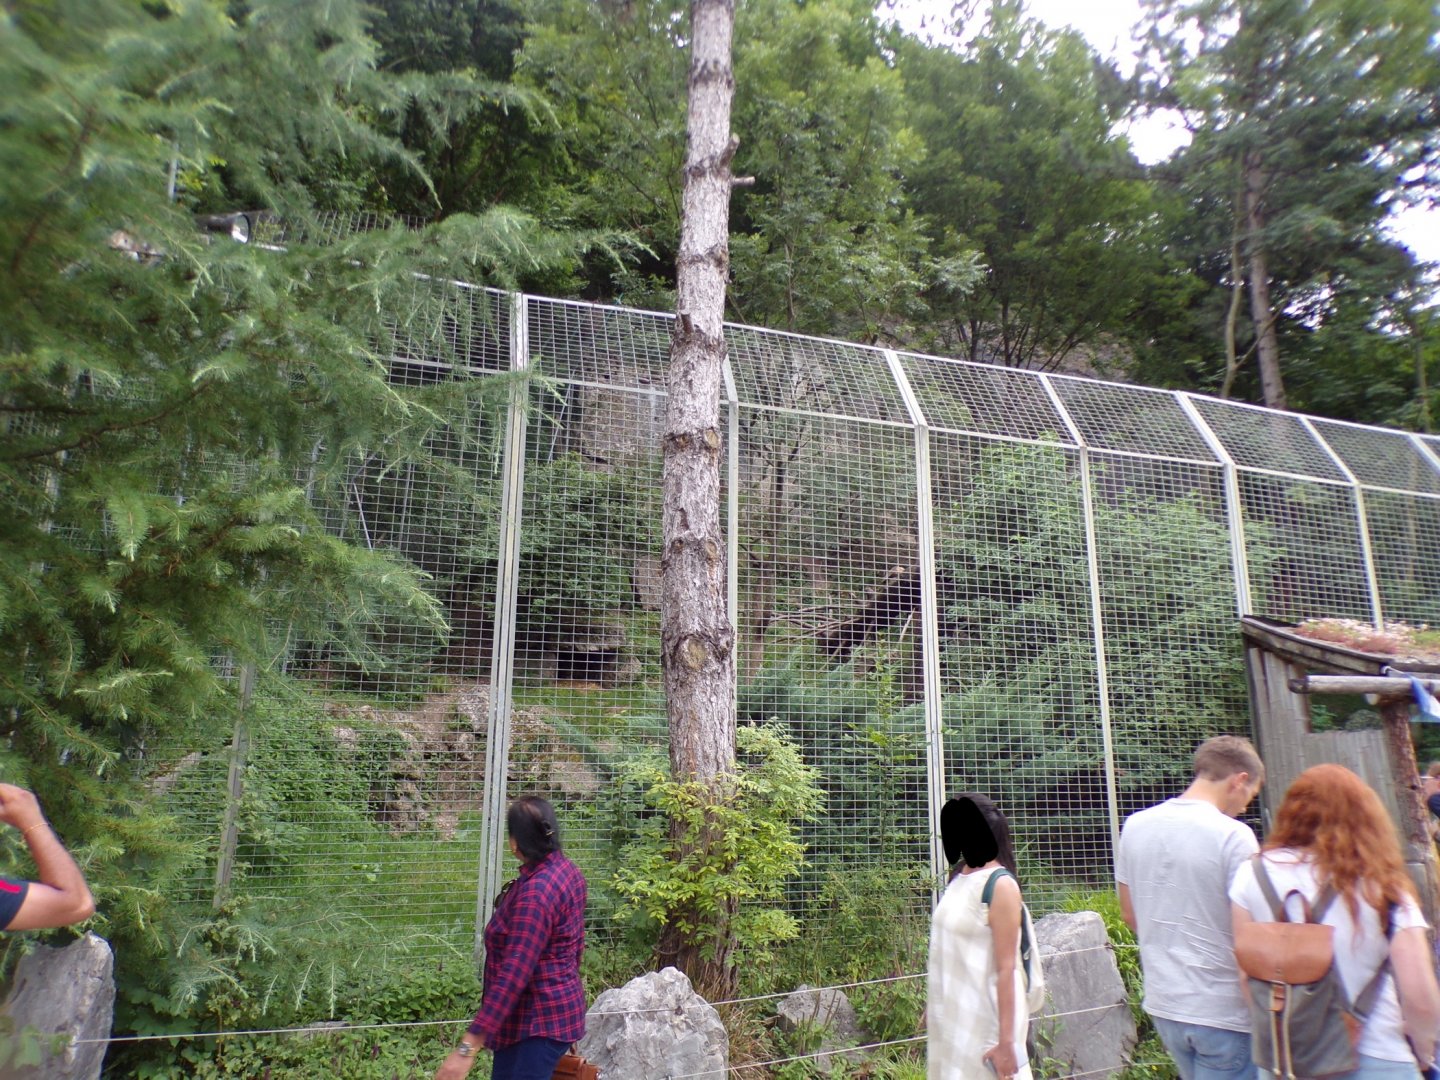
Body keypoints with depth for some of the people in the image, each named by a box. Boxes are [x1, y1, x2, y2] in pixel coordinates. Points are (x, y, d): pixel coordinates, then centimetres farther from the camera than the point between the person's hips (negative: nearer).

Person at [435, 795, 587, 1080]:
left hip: (539, 1019, -10)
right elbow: (575, 942, 14)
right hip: (553, 1008, 10)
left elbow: (514, 973, -30)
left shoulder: (535, 893, -27)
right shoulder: (567, 870, 2)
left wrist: (468, 1046, -28)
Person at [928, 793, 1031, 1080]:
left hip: (984, 1020, -7)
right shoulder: (959, 877, 6)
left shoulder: (1000, 885, -15)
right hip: (951, 1017, 7)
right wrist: (933, 1005, 18)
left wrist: (1006, 1040, -18)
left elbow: (1006, 968, -17)